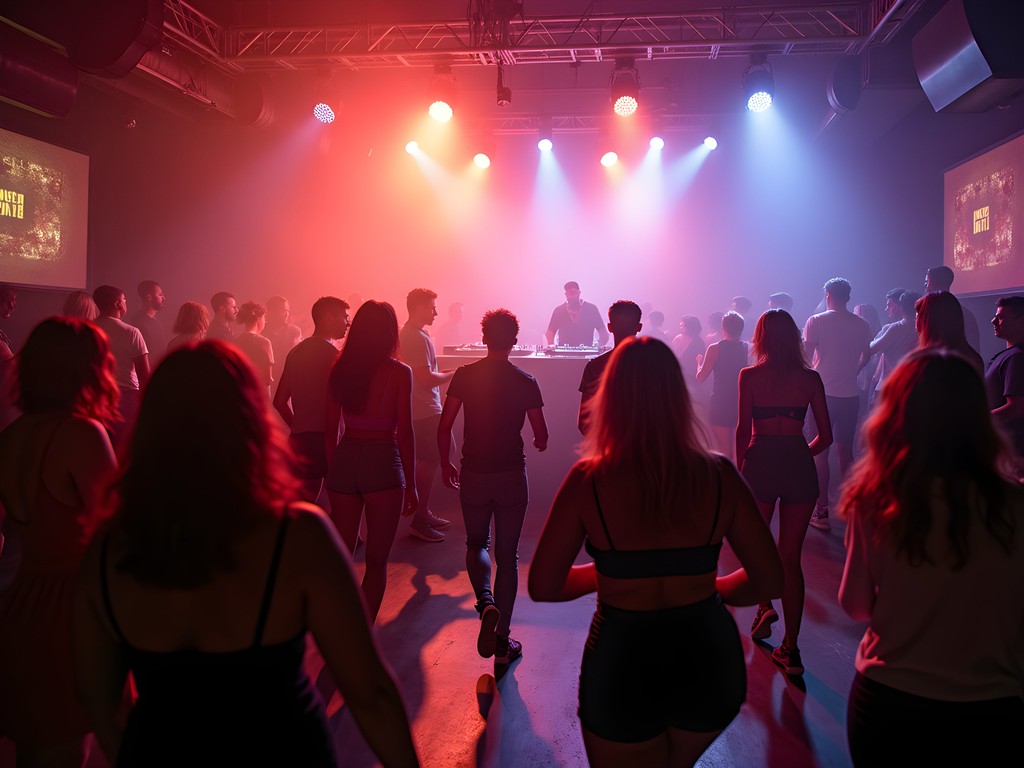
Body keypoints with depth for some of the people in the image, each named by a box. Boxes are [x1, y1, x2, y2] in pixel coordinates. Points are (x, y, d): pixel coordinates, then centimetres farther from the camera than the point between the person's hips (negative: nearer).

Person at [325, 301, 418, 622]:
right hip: (382, 463, -4)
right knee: (377, 561, 6)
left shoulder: (339, 368, 3)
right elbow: (404, 433, -7)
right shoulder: (399, 372, -7)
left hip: (344, 460, 4)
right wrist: (410, 484, 0)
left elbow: (330, 427, 7)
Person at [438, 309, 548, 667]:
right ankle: (502, 643, 12)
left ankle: (486, 603, -9)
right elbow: (541, 437, -1)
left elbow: (444, 426, -3)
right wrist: (539, 444, 23)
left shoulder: (465, 375, -3)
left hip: (474, 473, 1)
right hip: (512, 473, -1)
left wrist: (445, 463, 12)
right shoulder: (526, 382, -5)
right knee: (507, 555, 9)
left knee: (477, 544, 20)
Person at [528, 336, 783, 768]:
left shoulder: (589, 480, -16)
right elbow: (769, 581, -4)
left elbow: (542, 586, -10)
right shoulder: (719, 476, -11)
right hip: (708, 660, 3)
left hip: (622, 665, -3)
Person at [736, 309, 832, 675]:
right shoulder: (811, 378, 3)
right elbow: (826, 435, 4)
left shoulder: (749, 376, -3)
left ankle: (764, 606, 5)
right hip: (799, 466, 2)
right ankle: (790, 648, 9)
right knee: (790, 556, 8)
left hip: (760, 463, -2)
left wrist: (740, 467, 4)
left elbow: (743, 430, -7)